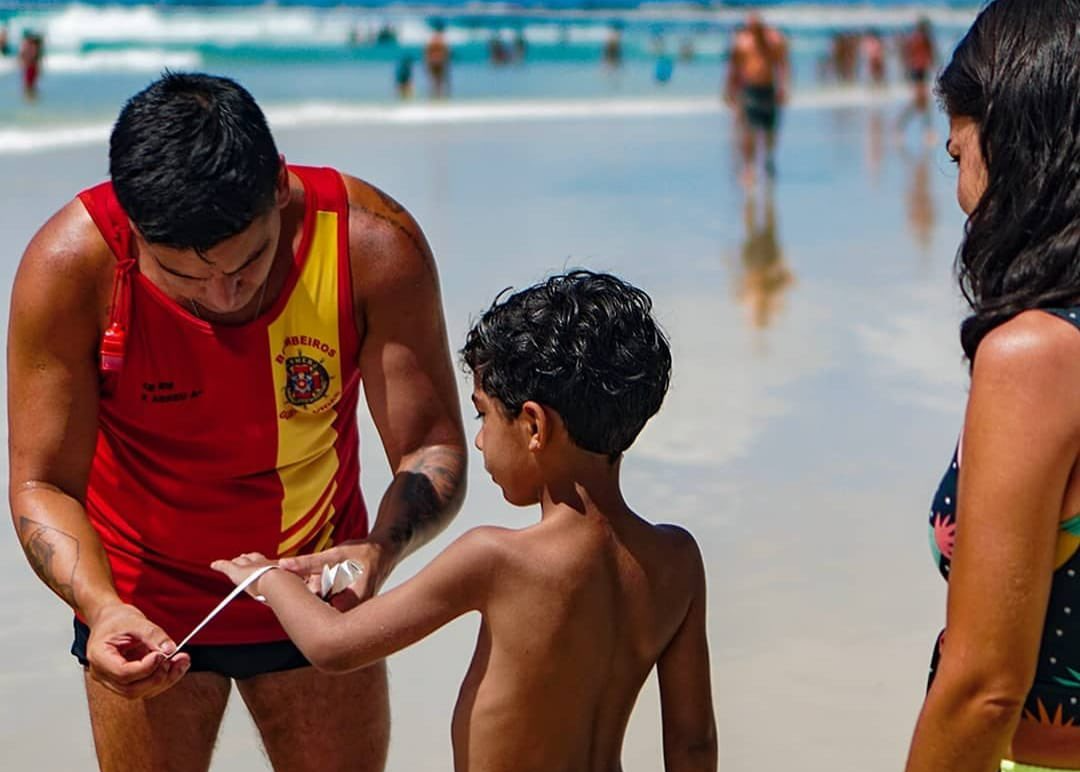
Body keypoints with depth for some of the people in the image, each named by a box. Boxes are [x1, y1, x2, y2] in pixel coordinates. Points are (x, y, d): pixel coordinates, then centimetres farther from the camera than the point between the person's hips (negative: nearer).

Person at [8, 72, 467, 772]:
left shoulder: (374, 245, -24)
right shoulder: (72, 265, -25)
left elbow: (433, 449, -18)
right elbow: (42, 485, -20)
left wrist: (383, 549, -39)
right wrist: (101, 609, -38)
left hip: (316, 584, 1)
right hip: (144, 600, -1)